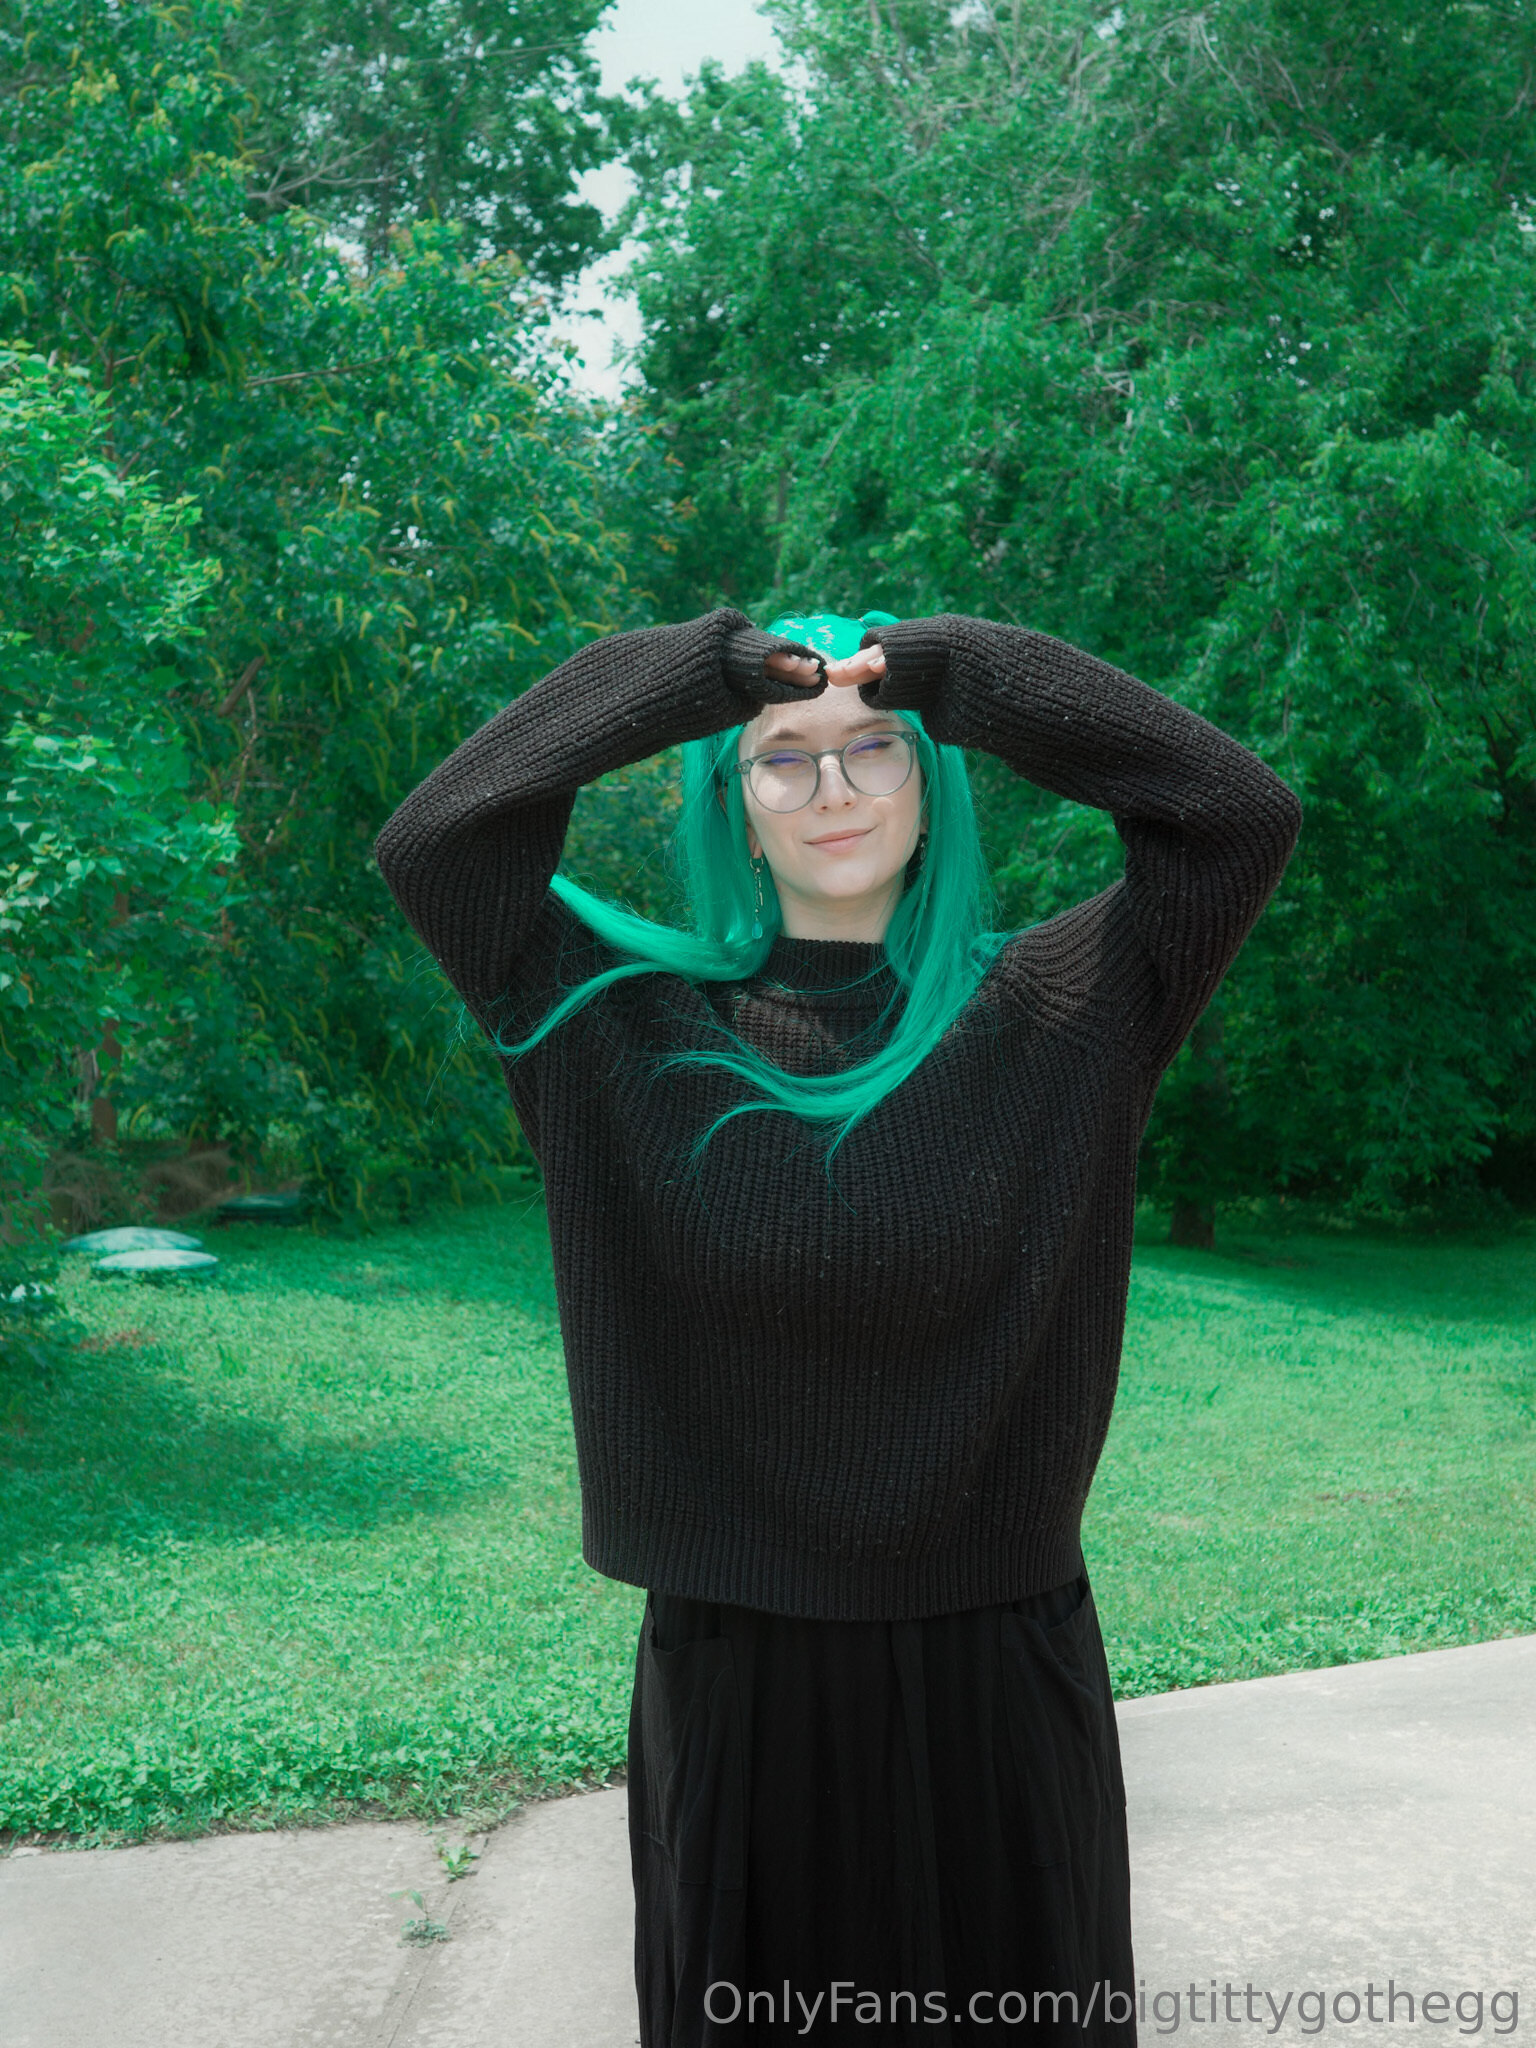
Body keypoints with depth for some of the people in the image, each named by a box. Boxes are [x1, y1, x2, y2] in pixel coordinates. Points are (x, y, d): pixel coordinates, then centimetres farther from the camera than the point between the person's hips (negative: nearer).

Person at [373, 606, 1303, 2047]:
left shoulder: (1042, 1017, -2)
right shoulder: (640, 1025, -2)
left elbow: (1242, 816, -13)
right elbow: (430, 843, -11)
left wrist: (955, 671, -13)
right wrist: (697, 673, -11)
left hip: (998, 1669, 0)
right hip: (734, 1673, 0)